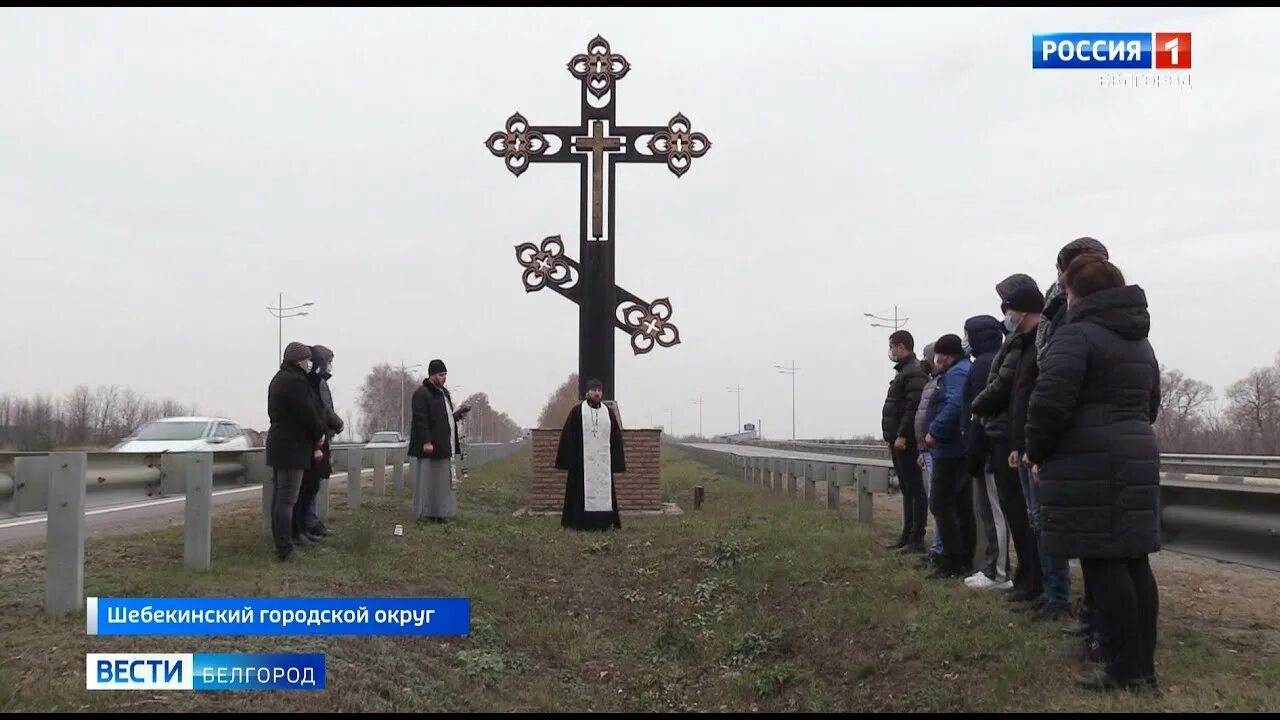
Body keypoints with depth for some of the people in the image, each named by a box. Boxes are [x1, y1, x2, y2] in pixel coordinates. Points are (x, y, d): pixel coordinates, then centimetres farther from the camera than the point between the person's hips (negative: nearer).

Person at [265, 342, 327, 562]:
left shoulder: (278, 379, 18)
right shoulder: (296, 381, -17)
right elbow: (308, 414, -19)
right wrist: (319, 435, 0)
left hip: (277, 443, 11)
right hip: (292, 447, -11)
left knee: (278, 497, 14)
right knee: (287, 500, -9)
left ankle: (279, 543, 22)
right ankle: (284, 549, -7)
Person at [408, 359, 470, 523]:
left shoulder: (444, 392, 18)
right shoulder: (421, 394, -11)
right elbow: (420, 419, -17)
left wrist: (458, 415, 6)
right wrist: (426, 441, -23)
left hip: (443, 446, 9)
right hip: (427, 447, -9)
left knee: (442, 481, 10)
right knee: (426, 480, -4)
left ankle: (440, 512, 16)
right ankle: (425, 513, 2)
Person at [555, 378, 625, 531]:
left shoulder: (609, 412, 9)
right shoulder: (577, 411, 0)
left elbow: (616, 438, 11)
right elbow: (567, 437, -1)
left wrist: (616, 462, 5)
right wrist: (568, 460, -7)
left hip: (603, 461, 3)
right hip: (582, 461, -3)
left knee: (604, 492, 4)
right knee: (582, 492, -2)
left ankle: (604, 523, 10)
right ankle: (580, 523, 3)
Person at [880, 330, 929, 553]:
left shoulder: (913, 372, -12)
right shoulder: (904, 371, 19)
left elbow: (913, 407, -21)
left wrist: (902, 435, -23)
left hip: (906, 441, -10)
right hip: (898, 440, 10)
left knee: (914, 489, -6)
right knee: (907, 489, 13)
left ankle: (917, 540, -4)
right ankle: (907, 536, 19)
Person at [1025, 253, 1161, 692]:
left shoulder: (1076, 335, -9)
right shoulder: (1141, 343, 20)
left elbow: (1050, 402, -18)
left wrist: (1037, 453, -5)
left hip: (1088, 465, -9)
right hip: (1137, 458, 9)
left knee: (1102, 563, -5)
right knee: (1134, 560, 9)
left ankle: (1126, 670, -2)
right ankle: (1144, 667, 13)